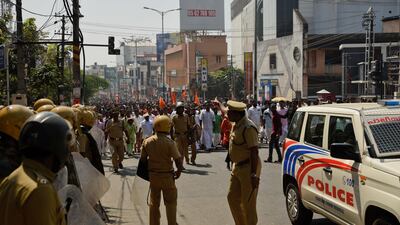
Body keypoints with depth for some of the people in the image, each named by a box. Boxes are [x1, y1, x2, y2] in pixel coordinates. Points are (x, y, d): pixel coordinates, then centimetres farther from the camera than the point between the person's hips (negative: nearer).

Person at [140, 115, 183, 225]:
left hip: (153, 175, 4)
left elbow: (142, 158, 2)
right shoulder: (169, 142, -18)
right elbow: (178, 159, -19)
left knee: (154, 202, 18)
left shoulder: (147, 141, -4)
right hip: (167, 176, -4)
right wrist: (179, 171, -1)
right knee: (171, 202, 12)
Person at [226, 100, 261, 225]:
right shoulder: (236, 124, 5)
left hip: (248, 168, -10)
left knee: (248, 202, 0)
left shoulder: (248, 128, -23)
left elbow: (254, 152, -25)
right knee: (232, 197, 16)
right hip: (237, 167, 10)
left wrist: (254, 175, -27)